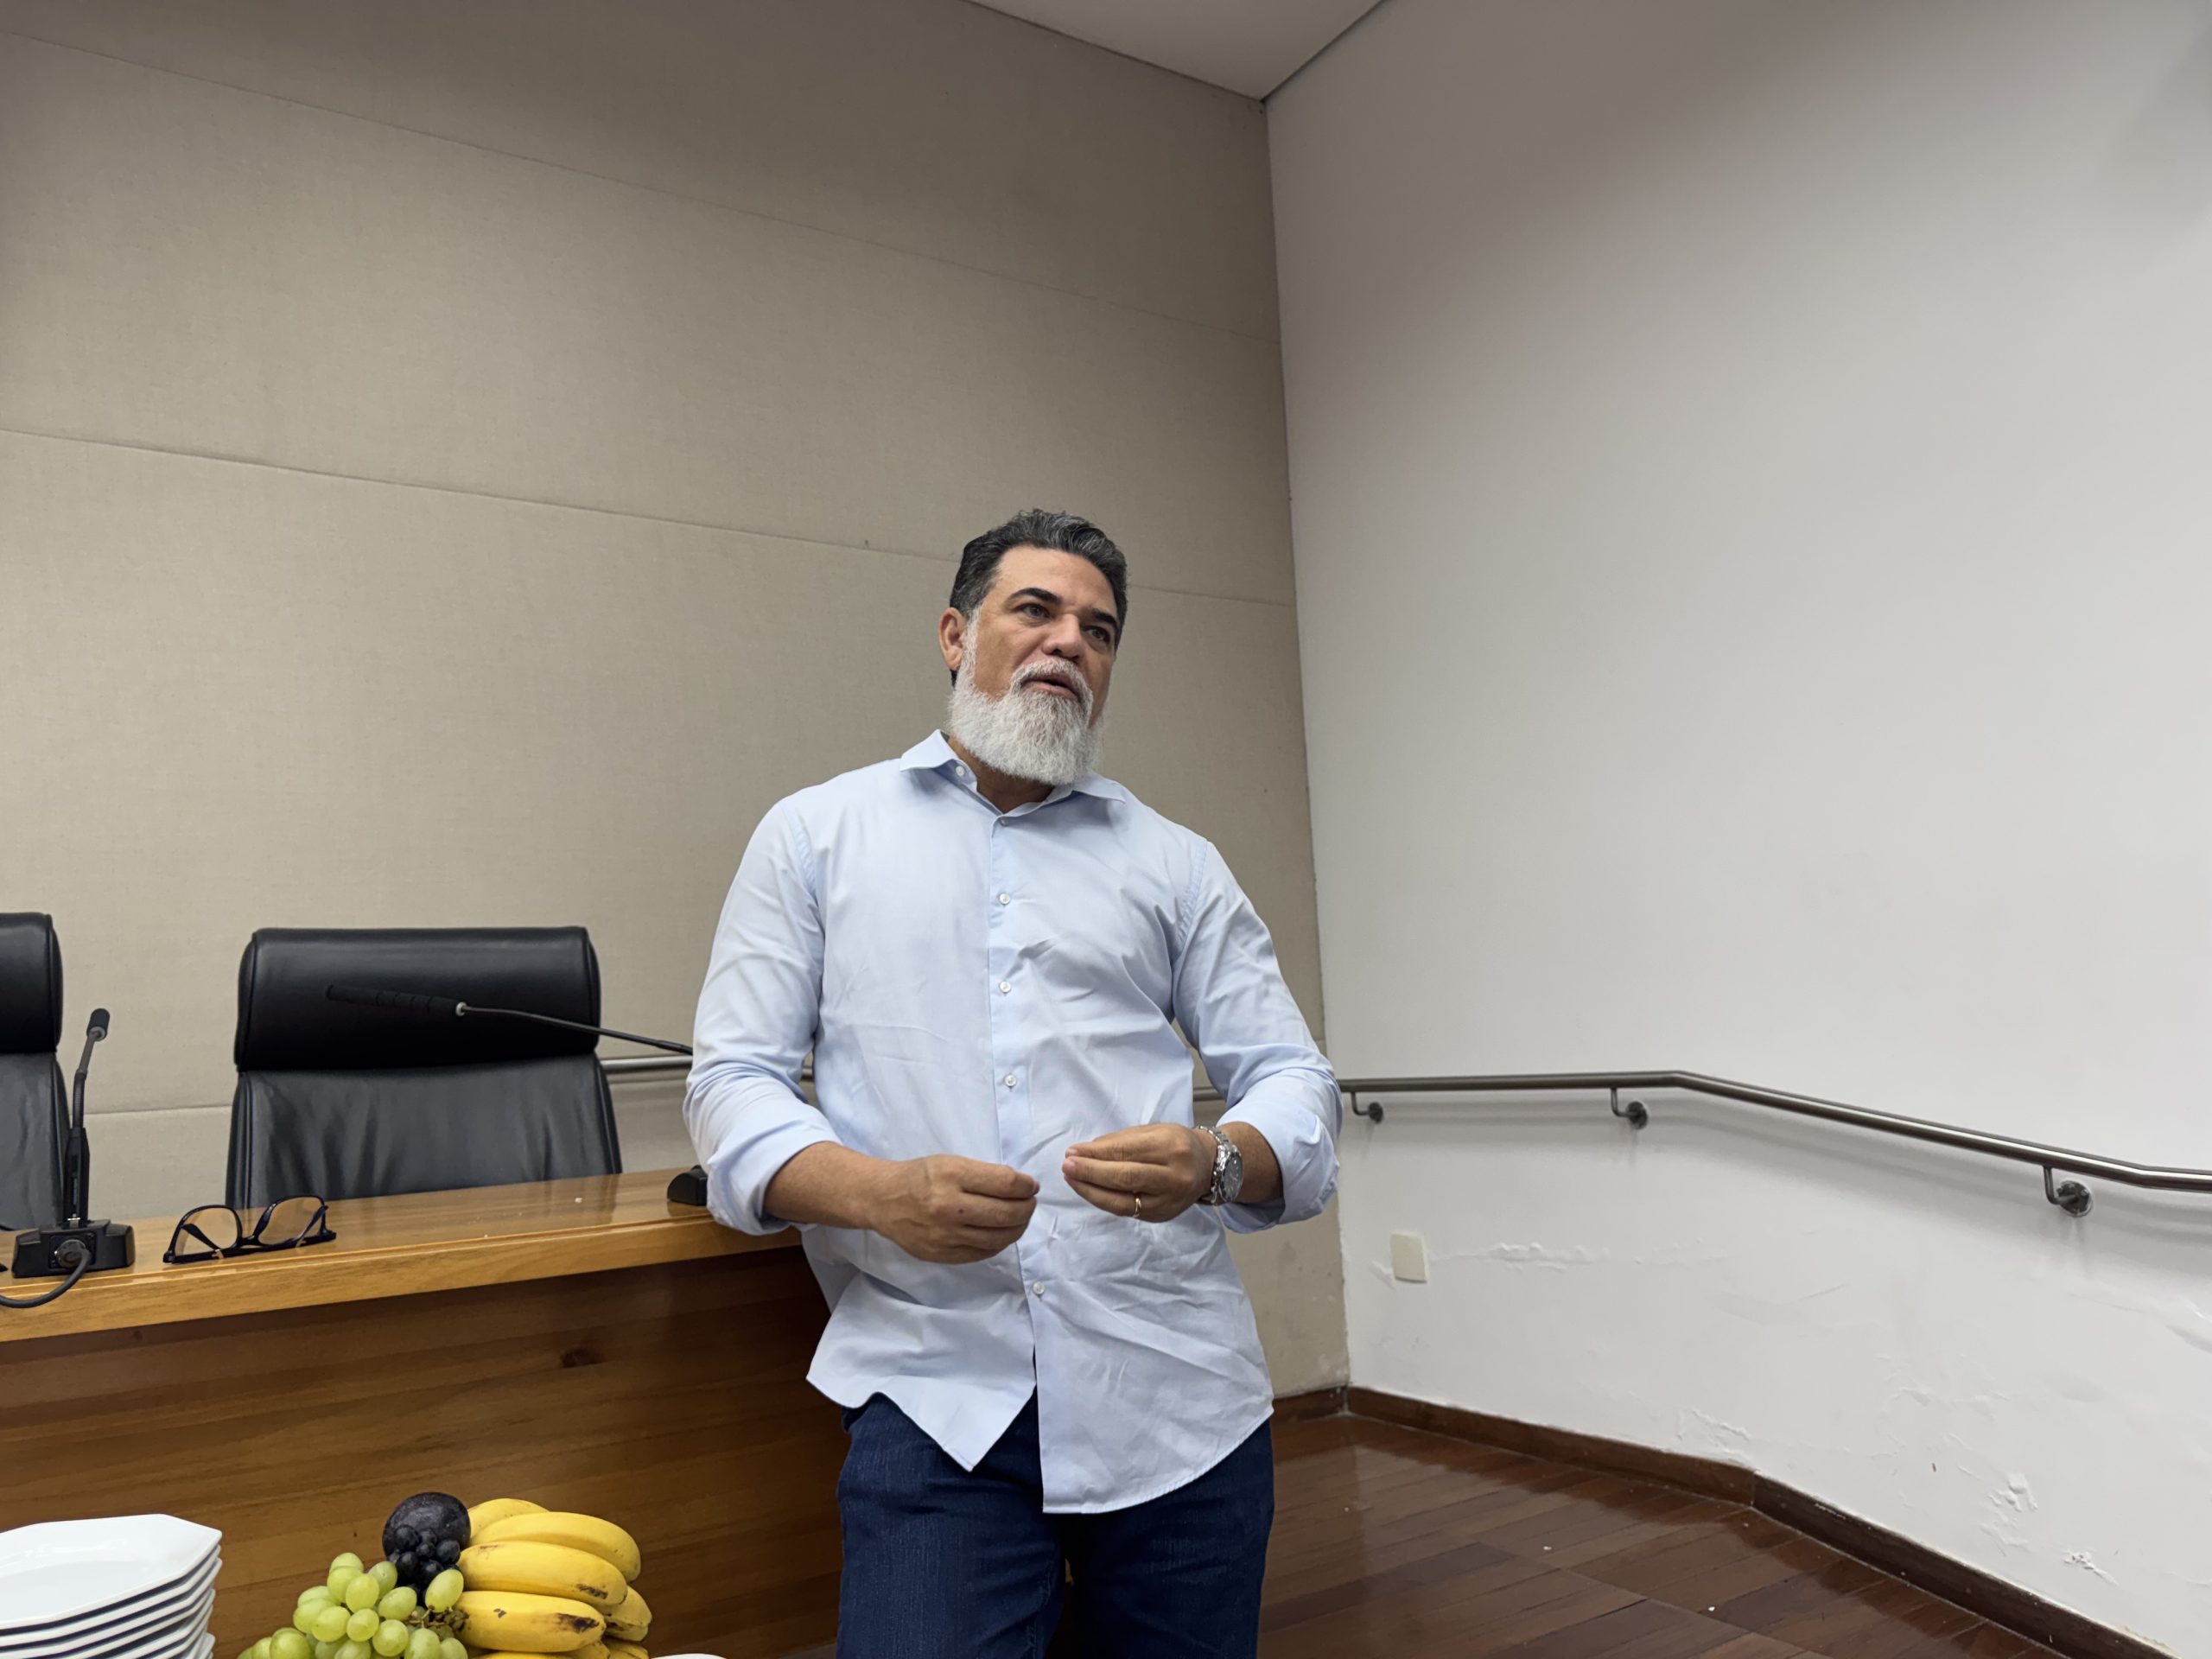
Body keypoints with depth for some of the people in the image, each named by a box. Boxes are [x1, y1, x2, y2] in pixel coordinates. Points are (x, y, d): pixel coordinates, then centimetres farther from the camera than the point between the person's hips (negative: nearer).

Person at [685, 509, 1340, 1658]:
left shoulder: (1174, 863, 12)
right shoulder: (814, 835, 9)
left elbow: (1295, 1086, 7)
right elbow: (733, 1086, 3)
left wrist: (1213, 1164, -17)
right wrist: (877, 1191, -17)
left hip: (1176, 1396, 2)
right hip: (935, 1398, -1)